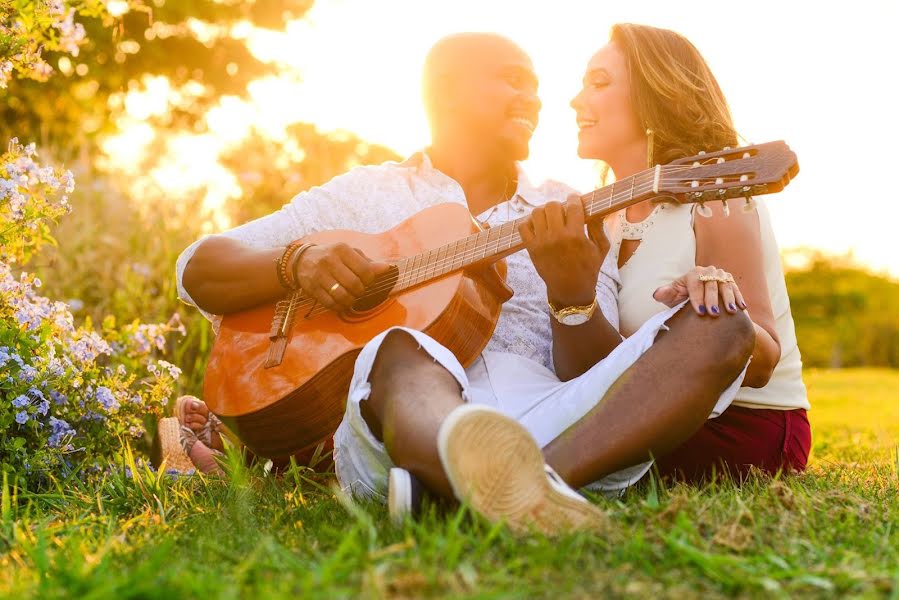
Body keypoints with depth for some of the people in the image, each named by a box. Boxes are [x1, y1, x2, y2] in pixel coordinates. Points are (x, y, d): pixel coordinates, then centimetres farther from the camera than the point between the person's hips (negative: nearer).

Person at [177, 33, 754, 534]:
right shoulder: (363, 194, 16)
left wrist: (574, 296, -13)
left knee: (722, 325, -19)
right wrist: (297, 263, -10)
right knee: (402, 353, -35)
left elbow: (595, 380, 10)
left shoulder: (566, 217, 20)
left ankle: (531, 480, -44)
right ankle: (518, 486, -69)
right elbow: (197, 270, 12)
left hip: (555, 426, 3)